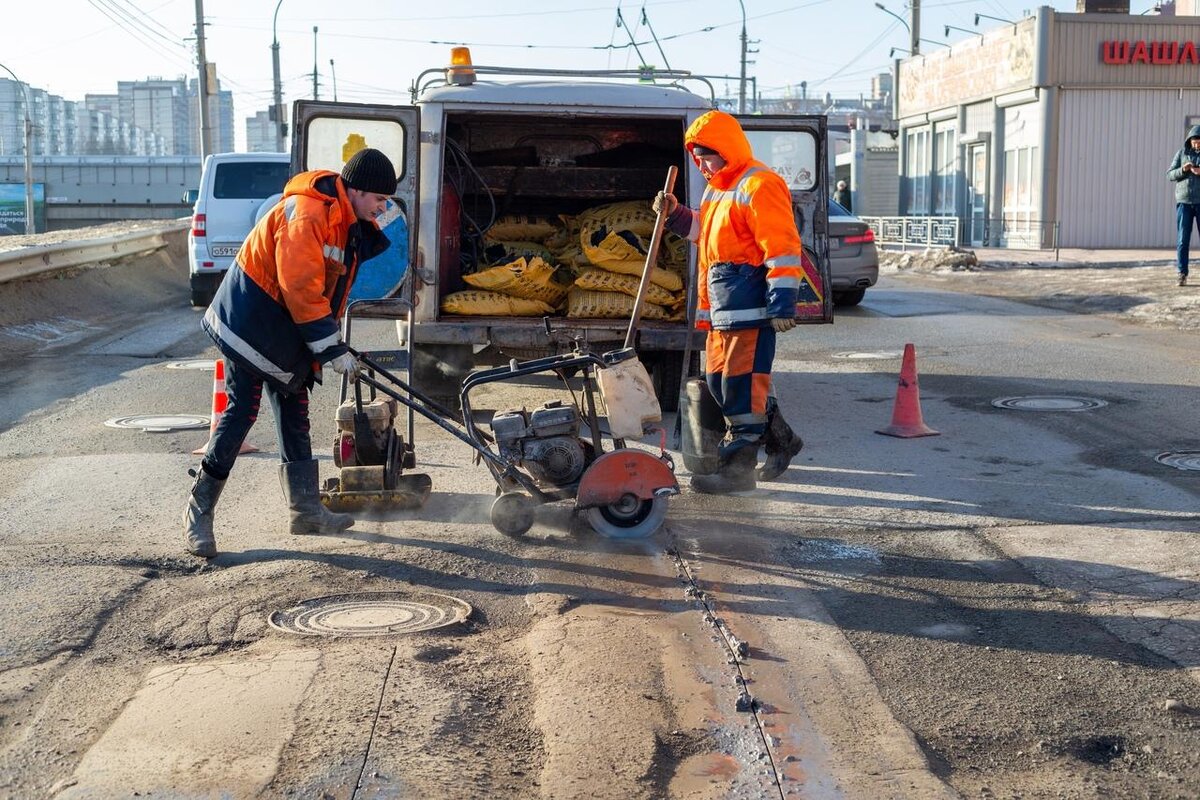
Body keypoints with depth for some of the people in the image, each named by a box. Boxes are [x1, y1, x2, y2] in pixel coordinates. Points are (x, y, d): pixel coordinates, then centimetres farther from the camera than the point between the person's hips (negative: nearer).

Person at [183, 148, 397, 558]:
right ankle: (198, 512, 1)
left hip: (284, 331, 10)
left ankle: (306, 509, 19)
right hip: (251, 322, -10)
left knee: (294, 413, 11)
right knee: (242, 412, -8)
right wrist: (332, 349, -23)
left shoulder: (347, 223, 8)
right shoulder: (307, 213, -24)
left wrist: (330, 344, 12)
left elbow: (327, 290, 16)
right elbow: (302, 289, -27)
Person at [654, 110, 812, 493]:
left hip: (750, 307, -10)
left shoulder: (758, 186, -12)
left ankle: (737, 467, -1)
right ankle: (781, 440, 29)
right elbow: (705, 232, 36)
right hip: (722, 309, 10)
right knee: (719, 380, 14)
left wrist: (782, 304, -22)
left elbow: (782, 248, -18)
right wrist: (675, 214, 18)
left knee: (740, 386, -7)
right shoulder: (717, 189, 20)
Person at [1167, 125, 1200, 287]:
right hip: (1184, 202, 0)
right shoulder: (1182, 153, 5)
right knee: (1183, 239, -3)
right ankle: (1182, 274, 0)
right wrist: (1182, 170, -17)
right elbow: (1170, 175, 2)